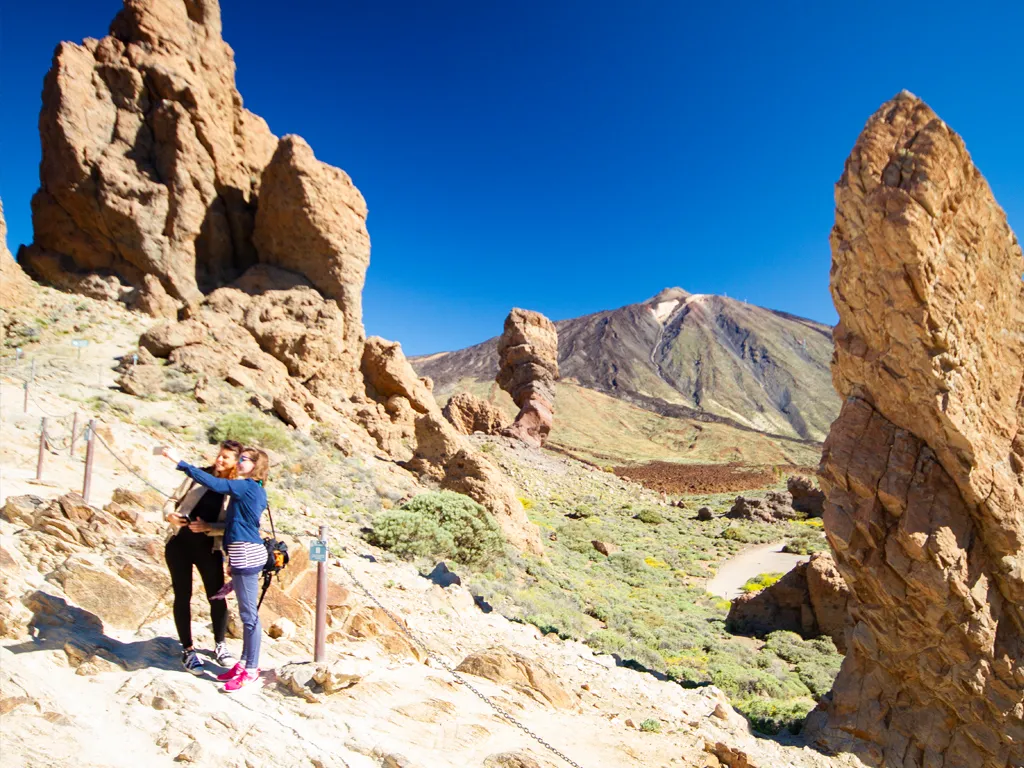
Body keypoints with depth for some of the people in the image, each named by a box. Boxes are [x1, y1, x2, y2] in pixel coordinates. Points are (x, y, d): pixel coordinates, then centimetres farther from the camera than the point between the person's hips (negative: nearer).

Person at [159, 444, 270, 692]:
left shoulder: (247, 487, -12)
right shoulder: (255, 490, 16)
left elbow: (211, 482, -21)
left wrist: (179, 461, -17)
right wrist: (233, 559, 25)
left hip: (246, 554, -10)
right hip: (245, 553, 10)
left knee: (249, 614, -2)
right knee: (247, 613, 16)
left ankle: (251, 669, 7)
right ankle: (245, 662, 26)